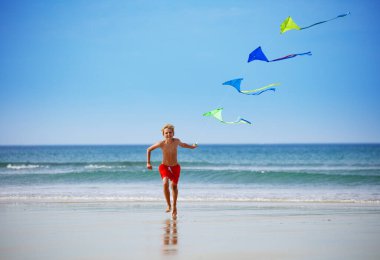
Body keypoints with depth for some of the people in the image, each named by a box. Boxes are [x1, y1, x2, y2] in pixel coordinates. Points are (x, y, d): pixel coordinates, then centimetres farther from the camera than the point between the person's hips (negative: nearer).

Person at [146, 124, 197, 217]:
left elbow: (182, 144, 13)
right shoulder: (162, 143, -21)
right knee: (165, 183, -27)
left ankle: (174, 207, 35)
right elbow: (149, 149, -6)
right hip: (164, 167, -3)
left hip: (175, 167, 3)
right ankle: (168, 205, -14)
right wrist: (148, 163, -9)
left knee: (174, 186, 13)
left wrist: (192, 146, 7)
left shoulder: (176, 141, -15)